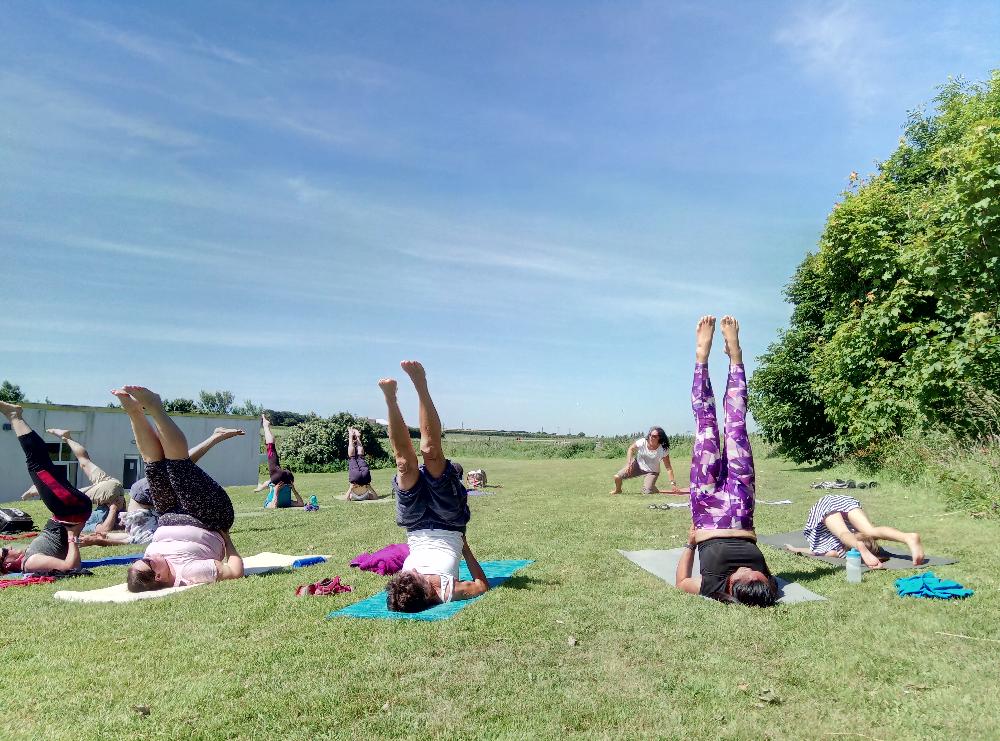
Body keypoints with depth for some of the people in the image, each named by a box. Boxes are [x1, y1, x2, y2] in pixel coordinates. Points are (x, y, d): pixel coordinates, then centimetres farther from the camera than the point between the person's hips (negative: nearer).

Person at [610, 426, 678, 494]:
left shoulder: (663, 450, -25)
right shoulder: (642, 442, -23)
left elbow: (668, 468, -22)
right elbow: (631, 449, -3)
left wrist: (673, 483, -28)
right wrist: (628, 463, -13)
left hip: (651, 472, -2)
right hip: (638, 465, 2)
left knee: (647, 492, -24)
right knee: (617, 477, -12)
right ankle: (618, 490, 22)